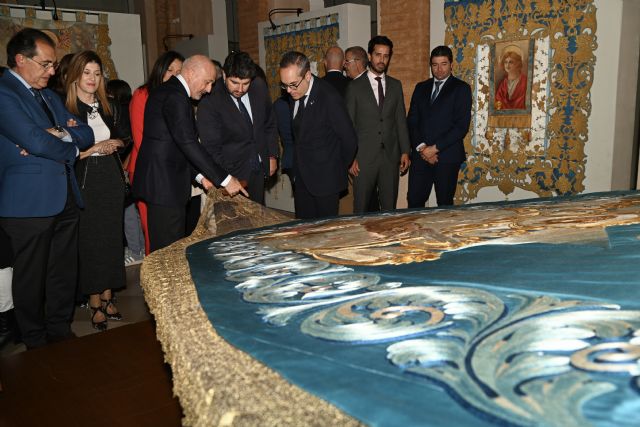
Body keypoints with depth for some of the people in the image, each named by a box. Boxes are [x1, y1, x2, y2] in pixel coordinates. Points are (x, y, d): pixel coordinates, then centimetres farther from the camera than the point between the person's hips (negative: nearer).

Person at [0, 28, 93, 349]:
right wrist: (70, 147, -2)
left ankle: (61, 334, 29)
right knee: (32, 277, 7)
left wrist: (58, 135, -9)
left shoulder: (49, 96, 18)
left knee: (65, 272, 14)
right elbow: (36, 142, -21)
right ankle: (36, 343, 22)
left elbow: (86, 134, 12)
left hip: (64, 198, 7)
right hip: (30, 202, -7)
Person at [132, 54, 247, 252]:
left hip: (161, 181, 10)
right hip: (164, 185, -10)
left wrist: (199, 175, 9)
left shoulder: (167, 91, 16)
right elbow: (188, 143, -23)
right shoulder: (175, 96, -16)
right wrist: (225, 179, -20)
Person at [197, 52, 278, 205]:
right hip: (231, 173, -5)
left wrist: (272, 155, 10)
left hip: (258, 169, 5)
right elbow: (211, 149, -18)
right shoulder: (209, 103, -18)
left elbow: (269, 123, 13)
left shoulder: (259, 87, -2)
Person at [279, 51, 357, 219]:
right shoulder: (294, 95, 2)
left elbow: (349, 139, -13)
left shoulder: (329, 98, -20)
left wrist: (339, 168, 0)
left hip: (325, 179, -6)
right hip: (302, 177, 7)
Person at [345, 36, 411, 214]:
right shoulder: (355, 86, 1)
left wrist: (405, 151, 5)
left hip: (391, 155, 3)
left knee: (389, 207, 6)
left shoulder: (396, 85, 11)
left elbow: (401, 120, 12)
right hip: (364, 157, -3)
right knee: (361, 207, 1)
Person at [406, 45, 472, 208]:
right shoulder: (421, 87, 15)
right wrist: (421, 147, -6)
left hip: (447, 156, -3)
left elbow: (462, 126, -7)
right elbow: (411, 121, 9)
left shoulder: (461, 88, 2)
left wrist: (435, 148, -12)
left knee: (444, 203, 4)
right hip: (420, 155, 3)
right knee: (414, 201, -1)